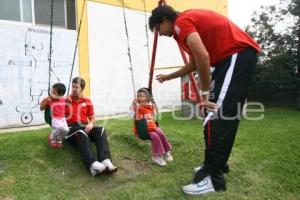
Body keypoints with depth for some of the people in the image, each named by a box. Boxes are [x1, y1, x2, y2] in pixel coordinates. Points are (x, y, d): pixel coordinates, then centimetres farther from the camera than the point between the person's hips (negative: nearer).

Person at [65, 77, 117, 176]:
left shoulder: (87, 101, 16)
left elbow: (92, 118, 18)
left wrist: (90, 124, -7)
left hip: (84, 127, 3)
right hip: (71, 128, -3)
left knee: (101, 130, -29)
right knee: (82, 134, -39)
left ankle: (106, 162, -49)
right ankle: (93, 165, -59)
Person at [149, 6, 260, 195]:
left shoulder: (181, 22, -7)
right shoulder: (189, 23, 23)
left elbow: (203, 56, -22)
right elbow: (195, 63, 31)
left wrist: (205, 93, -14)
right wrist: (168, 77, 39)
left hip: (238, 54, -10)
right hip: (236, 56, 10)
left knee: (216, 117, -13)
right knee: (219, 114, 11)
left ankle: (213, 178, -6)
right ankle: (216, 164, 21)